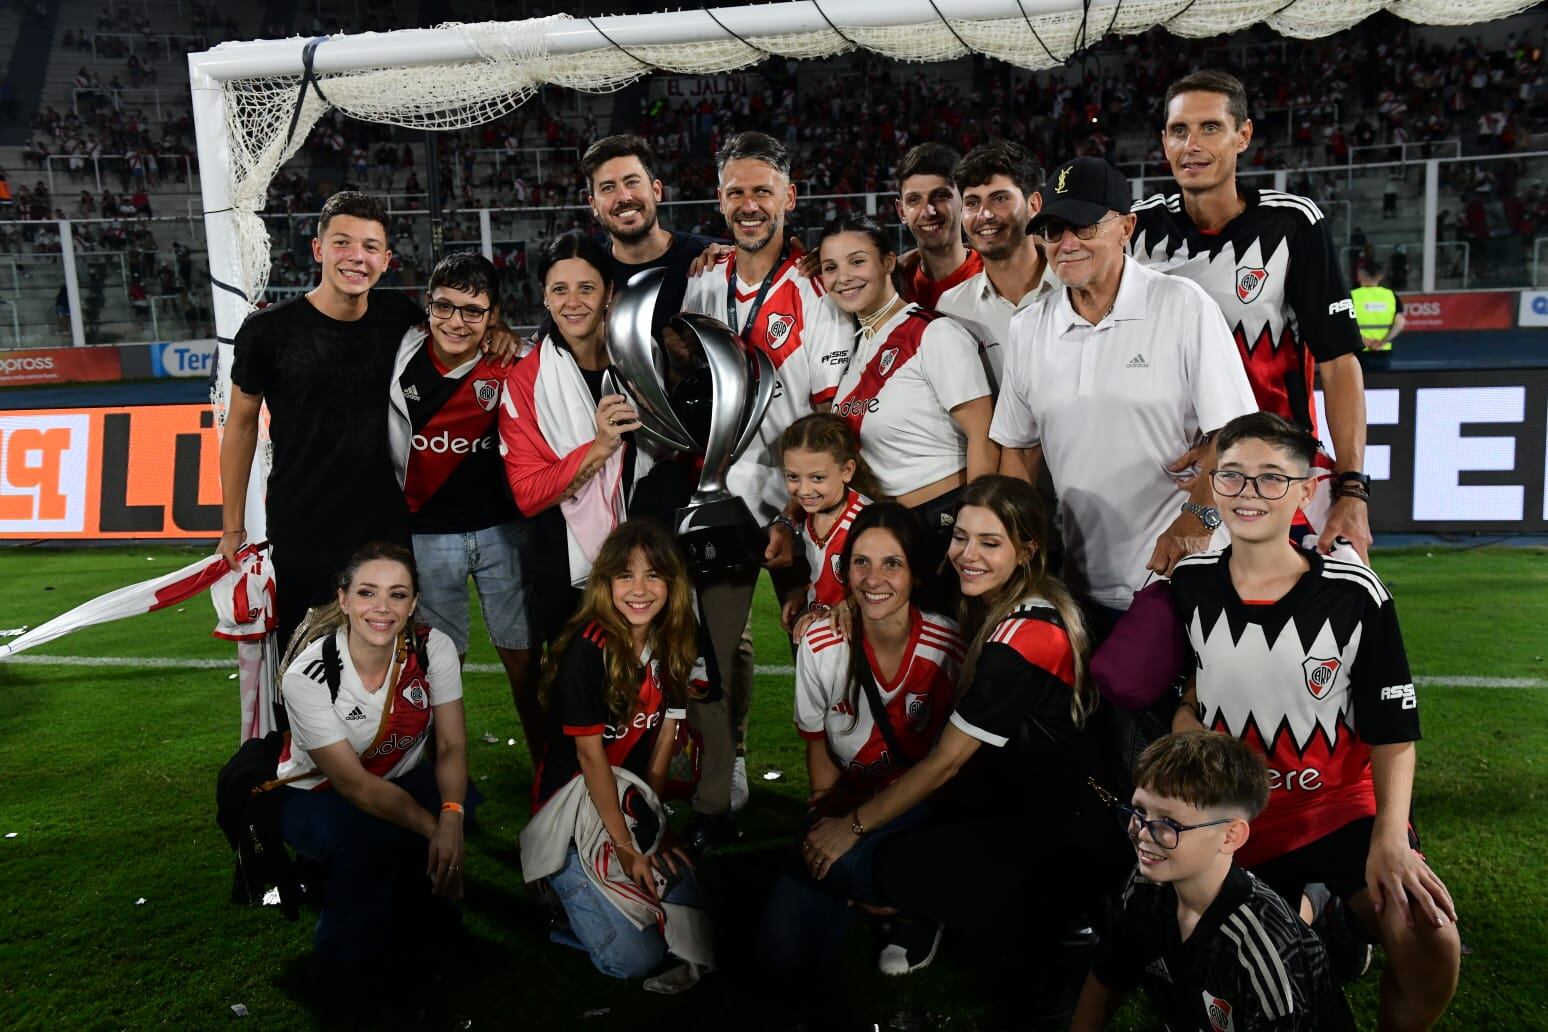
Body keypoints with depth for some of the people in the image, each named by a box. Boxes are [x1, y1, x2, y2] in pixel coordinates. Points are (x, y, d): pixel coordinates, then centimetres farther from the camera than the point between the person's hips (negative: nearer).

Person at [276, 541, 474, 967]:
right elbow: (352, 783, -27)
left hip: (404, 781, 3)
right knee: (376, 837, -35)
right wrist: (432, 828, -37)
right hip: (317, 798, -3)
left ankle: (423, 914, 1)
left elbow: (453, 745, -18)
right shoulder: (308, 675, -27)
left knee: (463, 798, -29)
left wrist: (451, 818, -39)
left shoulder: (434, 648, -19)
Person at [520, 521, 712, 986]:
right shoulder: (588, 650, -21)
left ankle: (594, 900, 16)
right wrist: (625, 847, -15)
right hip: (574, 807, -7)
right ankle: (563, 898, 12)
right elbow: (590, 756, -18)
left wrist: (652, 819, 1)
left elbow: (664, 736, 3)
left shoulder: (672, 645, -1)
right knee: (635, 958, -14)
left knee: (694, 908, -5)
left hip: (632, 803, 7)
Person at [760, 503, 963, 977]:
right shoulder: (820, 642, -11)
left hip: (919, 805, -3)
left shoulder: (948, 646, -18)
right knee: (785, 955, -7)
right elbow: (817, 743, 3)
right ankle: (865, 886, 20)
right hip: (846, 800, 3)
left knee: (837, 861, -33)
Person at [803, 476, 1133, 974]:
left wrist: (855, 824, -10)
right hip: (1027, 799, 9)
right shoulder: (996, 607, 1)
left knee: (895, 865, -16)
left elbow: (946, 762, -20)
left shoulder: (1022, 640, -26)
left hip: (1073, 840, -9)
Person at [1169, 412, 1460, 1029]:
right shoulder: (1190, 584, -2)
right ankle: (1301, 917, 23)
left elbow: (1392, 735, -6)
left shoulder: (1354, 596, -9)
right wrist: (1185, 723, -7)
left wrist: (1390, 840, -19)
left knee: (1429, 942, -26)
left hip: (1341, 810, -2)